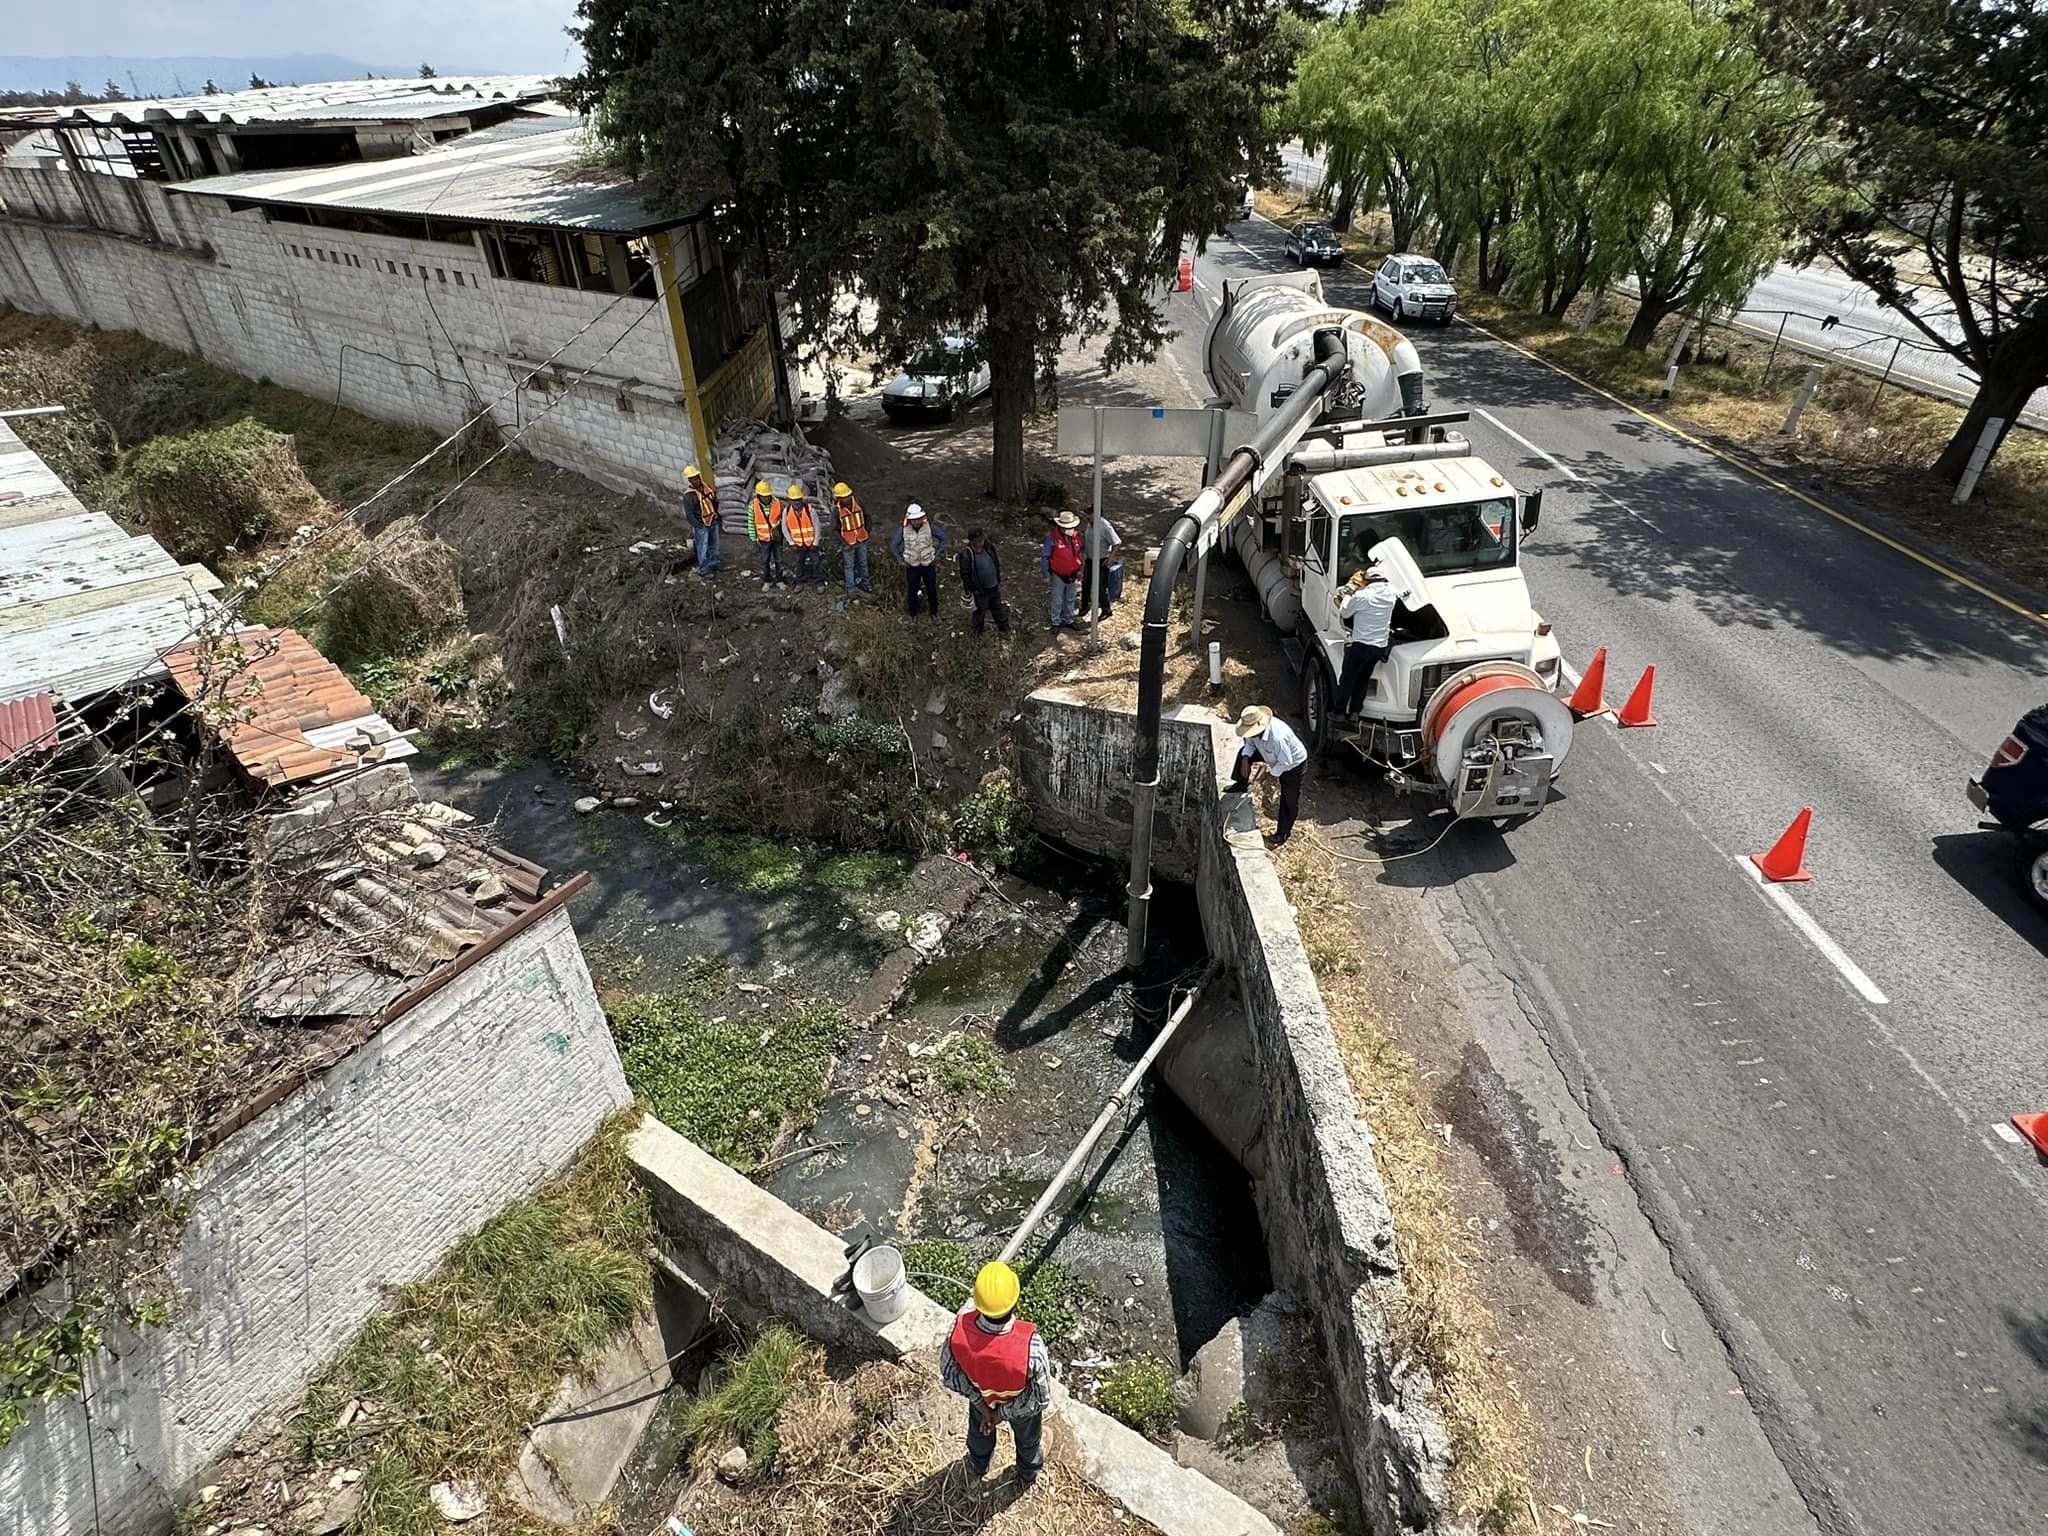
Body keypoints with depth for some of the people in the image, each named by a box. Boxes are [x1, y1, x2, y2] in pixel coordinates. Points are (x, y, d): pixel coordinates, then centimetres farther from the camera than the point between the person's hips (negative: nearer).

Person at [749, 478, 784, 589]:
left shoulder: (778, 502, -15)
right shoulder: (753, 505, -15)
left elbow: (783, 518, -1)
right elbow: (751, 523, -6)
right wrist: (754, 540, -5)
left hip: (777, 537, 0)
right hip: (763, 538, 0)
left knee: (779, 560, 11)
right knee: (765, 561, 12)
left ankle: (779, 580, 28)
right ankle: (767, 581, 28)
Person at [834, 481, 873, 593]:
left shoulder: (857, 504, -10)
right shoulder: (837, 510, -21)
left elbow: (866, 517, 6)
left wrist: (867, 531, 3)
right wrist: (844, 543, -17)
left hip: (861, 540, 4)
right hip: (848, 543, -4)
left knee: (863, 563, 20)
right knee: (849, 566, 11)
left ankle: (865, 583, 40)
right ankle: (850, 588, 25)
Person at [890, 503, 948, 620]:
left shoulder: (928, 527, -14)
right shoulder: (903, 530, -15)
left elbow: (943, 537, -1)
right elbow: (893, 545, -4)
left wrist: (938, 554, -3)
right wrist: (900, 560, -4)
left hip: (928, 564, 0)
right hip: (912, 566, 0)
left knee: (932, 590, 12)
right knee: (912, 591, 12)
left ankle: (934, 612, 33)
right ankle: (913, 614, 32)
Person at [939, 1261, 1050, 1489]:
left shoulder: (961, 1327, -41)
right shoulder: (1030, 1345, -47)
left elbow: (948, 1373, -20)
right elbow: (1041, 1398, -29)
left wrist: (980, 1402, -9)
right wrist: (1005, 1413, -14)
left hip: (981, 1394, 2)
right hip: (1020, 1401, -2)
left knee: (980, 1430, 37)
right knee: (1028, 1437, 35)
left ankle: (978, 1469, 68)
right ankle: (1027, 1475, 65)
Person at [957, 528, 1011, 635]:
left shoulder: (988, 547, -8)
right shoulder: (966, 555, -25)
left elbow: (996, 562, 8)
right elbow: (965, 575, -18)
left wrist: (999, 580, 11)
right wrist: (973, 589, -13)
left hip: (994, 587, 5)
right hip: (980, 591, -5)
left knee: (998, 609, 23)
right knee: (980, 611, 12)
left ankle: (1004, 628, 42)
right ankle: (977, 634, 32)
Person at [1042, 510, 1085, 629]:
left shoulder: (1076, 536, -2)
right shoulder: (1052, 537, -20)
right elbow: (1044, 557, -14)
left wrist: (1079, 570, 15)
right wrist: (1046, 574, -12)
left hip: (1073, 576, 5)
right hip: (1059, 576, -5)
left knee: (1070, 600, 19)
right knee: (1058, 601, 8)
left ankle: (1069, 620, 34)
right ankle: (1056, 622, 22)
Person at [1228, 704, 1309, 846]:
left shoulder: (1278, 737, -45)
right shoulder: (1254, 728, -22)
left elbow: (1286, 763, -33)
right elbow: (1250, 743, -2)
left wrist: (1271, 772, -20)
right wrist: (1245, 759, -17)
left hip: (1293, 764, -7)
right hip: (1272, 758, 7)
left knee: (1289, 800, 4)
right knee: (1243, 752, 1)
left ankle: (1283, 833, 22)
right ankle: (1241, 785, 21)